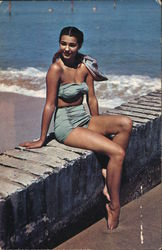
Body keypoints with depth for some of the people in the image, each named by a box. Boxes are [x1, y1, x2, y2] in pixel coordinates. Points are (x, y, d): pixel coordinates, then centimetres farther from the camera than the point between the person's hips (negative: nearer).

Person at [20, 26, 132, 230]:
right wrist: (41, 140, -10)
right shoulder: (56, 68, -15)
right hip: (65, 124, -7)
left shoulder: (84, 66, 5)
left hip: (84, 119, 7)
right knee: (117, 153, -19)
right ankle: (114, 207, -5)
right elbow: (50, 105, -15)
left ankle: (108, 174, -7)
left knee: (126, 123, -16)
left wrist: (98, 127, 20)